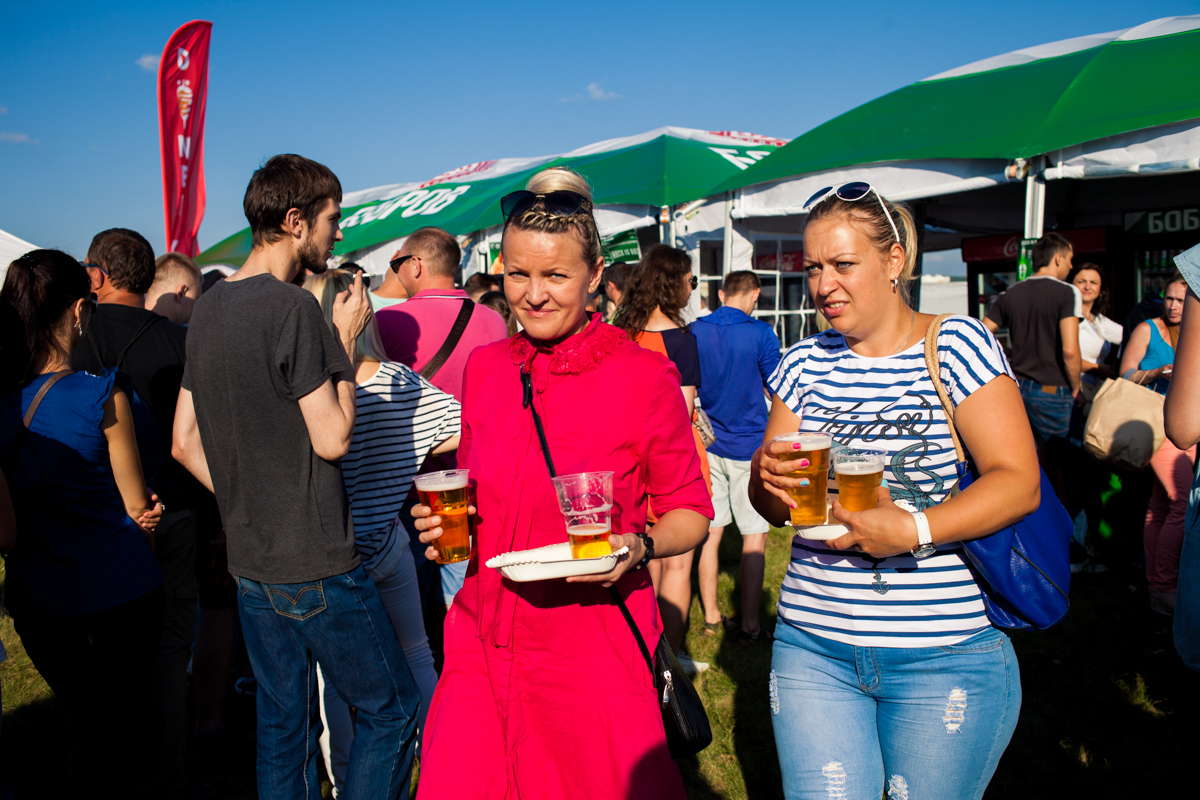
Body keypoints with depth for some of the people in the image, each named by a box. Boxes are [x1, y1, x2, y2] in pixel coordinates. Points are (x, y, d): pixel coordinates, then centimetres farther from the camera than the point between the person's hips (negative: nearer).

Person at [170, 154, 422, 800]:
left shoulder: (208, 309, 9)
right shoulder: (294, 308, -17)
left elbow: (185, 442, 13)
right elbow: (332, 439, -18)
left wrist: (249, 501, 15)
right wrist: (346, 341, -9)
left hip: (249, 559, 9)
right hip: (315, 564, -8)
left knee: (282, 724, 19)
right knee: (391, 711, 6)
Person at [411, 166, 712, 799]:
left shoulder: (644, 377, -9)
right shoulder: (485, 367, 4)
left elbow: (689, 511, -1)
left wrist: (639, 546, -20)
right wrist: (442, 521, -1)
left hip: (594, 660, -4)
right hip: (483, 646, 4)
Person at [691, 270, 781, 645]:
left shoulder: (695, 331, 2)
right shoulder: (759, 333, -11)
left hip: (708, 444, 5)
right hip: (749, 446, -4)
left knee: (710, 532, 12)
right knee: (755, 537, 4)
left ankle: (710, 616, 21)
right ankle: (749, 624, 7)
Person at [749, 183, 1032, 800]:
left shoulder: (956, 344, -5)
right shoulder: (804, 363, 7)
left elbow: (1018, 483, -12)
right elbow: (771, 506, 9)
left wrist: (913, 530, -26)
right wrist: (766, 478, -14)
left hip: (949, 655, -3)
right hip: (812, 647, 3)